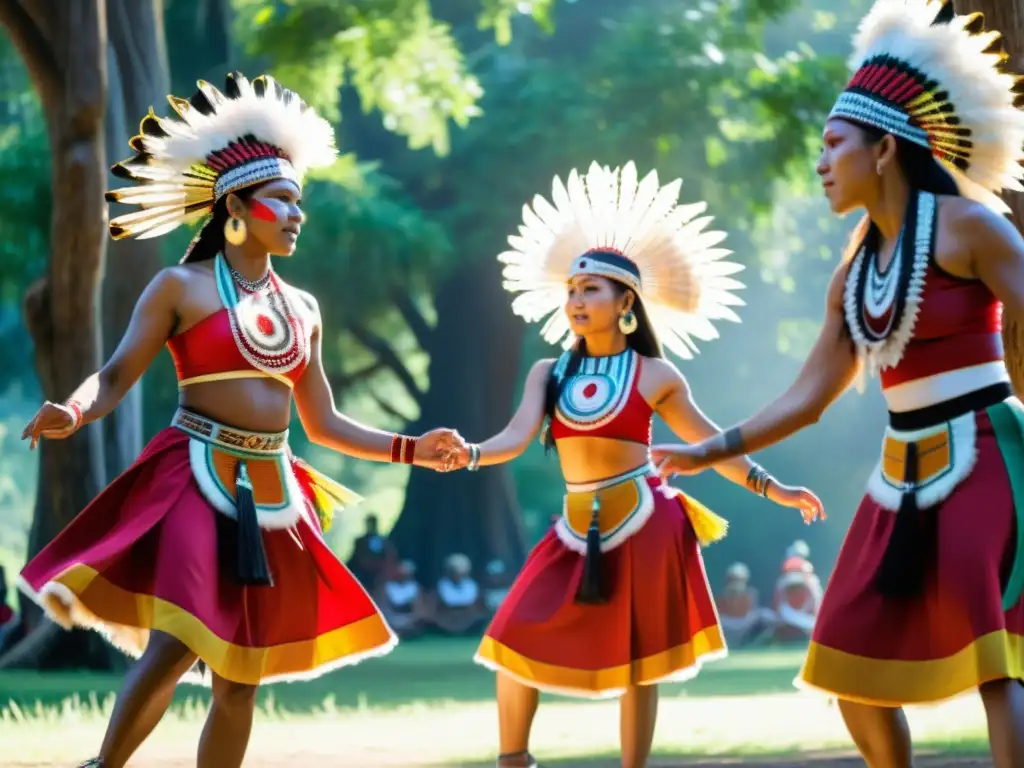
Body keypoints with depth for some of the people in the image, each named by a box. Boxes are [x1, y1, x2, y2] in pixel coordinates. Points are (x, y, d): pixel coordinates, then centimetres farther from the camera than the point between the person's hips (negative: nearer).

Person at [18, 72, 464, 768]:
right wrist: (71, 413, -28)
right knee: (172, 648, -23)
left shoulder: (301, 308, 15)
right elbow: (114, 378, -7)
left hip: (270, 496, 6)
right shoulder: (181, 287, -1)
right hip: (196, 483, -6)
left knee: (241, 679, 5)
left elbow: (323, 423, 21)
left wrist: (410, 450, 15)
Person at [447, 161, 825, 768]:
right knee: (519, 640, -2)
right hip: (579, 527, 3)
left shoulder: (655, 375, -1)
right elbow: (517, 439, -7)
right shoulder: (550, 373, 6)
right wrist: (469, 455, -27)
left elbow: (712, 444, 7)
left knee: (637, 659, 2)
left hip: (644, 524, -3)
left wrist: (772, 489, 4)